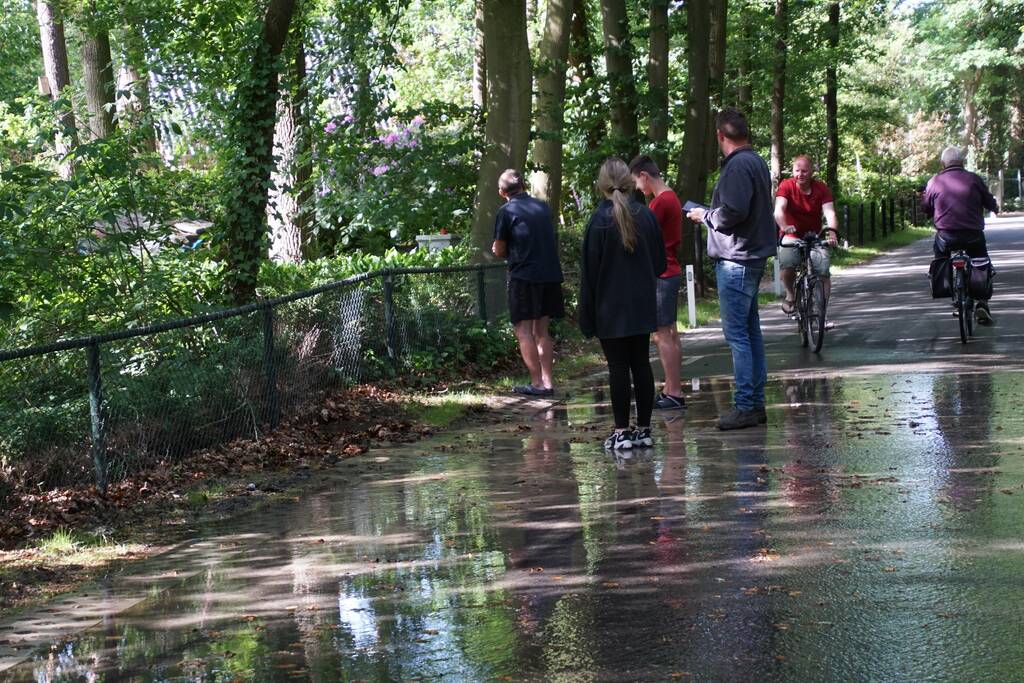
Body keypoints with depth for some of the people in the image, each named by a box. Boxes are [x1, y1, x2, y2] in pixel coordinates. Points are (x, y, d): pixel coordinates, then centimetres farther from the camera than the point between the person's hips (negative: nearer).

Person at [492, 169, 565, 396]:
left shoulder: (506, 211, -5)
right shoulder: (543, 207, 12)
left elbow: (499, 251, -1)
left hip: (524, 275, -6)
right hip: (551, 274, 6)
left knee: (524, 330, -2)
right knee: (542, 330, 13)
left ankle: (537, 383, -7)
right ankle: (547, 381, 9)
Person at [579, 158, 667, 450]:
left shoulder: (600, 219, -12)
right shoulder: (646, 215, 1)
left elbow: (590, 269, -10)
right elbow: (660, 262, 8)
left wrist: (586, 313, -4)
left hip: (611, 308, -4)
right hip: (642, 305, 4)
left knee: (618, 366, -1)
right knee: (641, 363, 9)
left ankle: (622, 431, 1)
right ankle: (644, 429, 12)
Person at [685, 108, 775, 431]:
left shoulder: (738, 166, -16)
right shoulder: (756, 162, 15)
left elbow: (732, 213, -24)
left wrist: (705, 215, -7)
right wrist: (711, 214, 16)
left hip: (735, 260, -10)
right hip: (752, 256, 10)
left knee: (736, 333, -8)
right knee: (750, 330, 13)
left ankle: (745, 406, -7)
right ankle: (756, 403, 19)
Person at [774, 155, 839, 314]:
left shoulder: (821, 188, -8)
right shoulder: (786, 186, -13)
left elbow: (829, 212, -20)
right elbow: (779, 209, -27)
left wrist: (832, 231, -41)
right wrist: (784, 227, -47)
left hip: (814, 236, 2)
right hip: (791, 236, -2)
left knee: (824, 273, -14)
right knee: (787, 264, -30)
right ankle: (790, 294, -1)